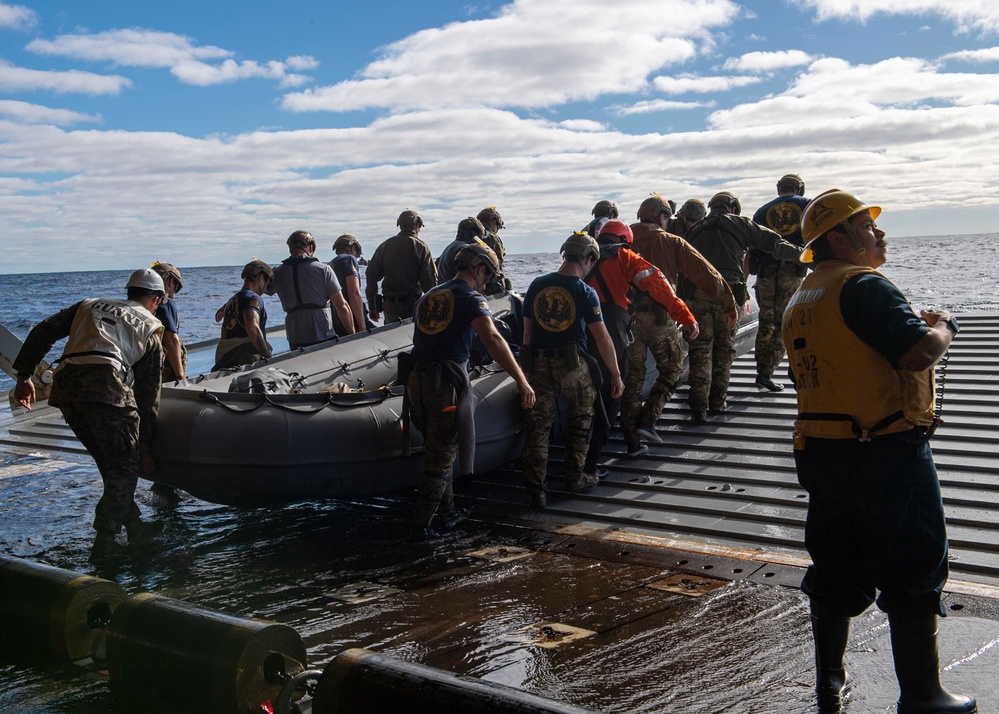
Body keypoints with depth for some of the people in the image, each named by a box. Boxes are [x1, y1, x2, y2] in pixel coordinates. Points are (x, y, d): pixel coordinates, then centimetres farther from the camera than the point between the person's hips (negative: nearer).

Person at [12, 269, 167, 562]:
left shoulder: (89, 305, 30)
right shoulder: (149, 329, 20)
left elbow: (42, 332, 18)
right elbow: (148, 394, 20)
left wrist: (24, 375, 18)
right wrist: (144, 445, 24)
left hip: (64, 386, 5)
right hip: (105, 384, -5)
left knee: (112, 466, 18)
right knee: (124, 469, 7)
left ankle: (134, 526, 28)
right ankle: (103, 544, 8)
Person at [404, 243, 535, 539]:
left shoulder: (429, 296, 17)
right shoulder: (471, 299, -6)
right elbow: (493, 340, -22)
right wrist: (521, 381, -27)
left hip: (416, 380, 7)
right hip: (446, 383, -7)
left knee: (438, 449, 22)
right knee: (441, 457, 3)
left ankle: (447, 511, 33)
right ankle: (421, 526, 5)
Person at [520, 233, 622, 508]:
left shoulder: (536, 285, 3)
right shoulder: (585, 292, -8)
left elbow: (527, 330, 9)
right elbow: (602, 338, -9)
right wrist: (616, 375, -1)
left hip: (537, 365, 3)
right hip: (573, 365, -3)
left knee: (538, 427, 8)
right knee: (579, 422, 18)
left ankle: (536, 490, 5)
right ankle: (575, 479, 26)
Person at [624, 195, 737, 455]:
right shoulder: (672, 242, 2)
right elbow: (705, 273, 1)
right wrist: (729, 305, 5)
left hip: (626, 316, 3)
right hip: (659, 317, -3)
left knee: (632, 377, 12)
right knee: (672, 370, 17)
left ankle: (632, 441, 13)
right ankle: (647, 420, 2)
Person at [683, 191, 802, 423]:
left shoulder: (695, 229, 22)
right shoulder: (740, 224, 12)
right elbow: (772, 243, 8)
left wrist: (684, 295, 22)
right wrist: (802, 253, 16)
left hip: (697, 293, 2)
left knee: (700, 349, 1)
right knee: (724, 347, 12)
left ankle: (698, 407, -5)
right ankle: (717, 400, 19)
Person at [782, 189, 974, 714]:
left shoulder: (800, 300, 13)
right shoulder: (864, 286, -16)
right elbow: (918, 353, -26)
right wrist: (942, 327, -4)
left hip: (822, 454, 9)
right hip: (887, 455, -8)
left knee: (835, 572, 17)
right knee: (914, 576, 4)